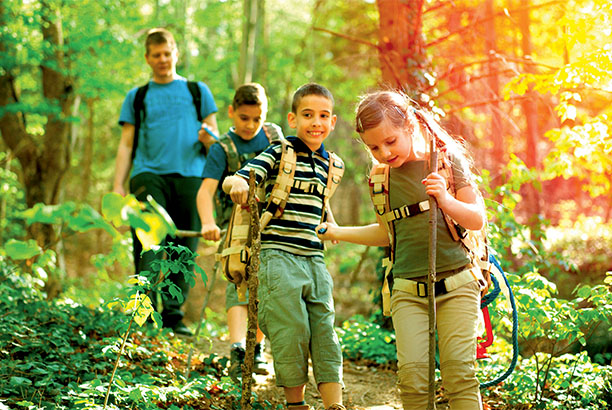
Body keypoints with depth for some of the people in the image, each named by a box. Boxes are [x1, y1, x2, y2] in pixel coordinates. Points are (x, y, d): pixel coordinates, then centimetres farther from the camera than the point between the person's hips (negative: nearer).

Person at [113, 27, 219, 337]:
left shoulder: (198, 91, 20)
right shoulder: (136, 97, 20)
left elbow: (213, 135, 18)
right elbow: (126, 145, 16)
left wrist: (209, 140, -8)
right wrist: (118, 186, 4)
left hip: (190, 175, 1)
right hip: (149, 173, -1)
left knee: (184, 248, -5)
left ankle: (172, 314, 0)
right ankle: (150, 304, -28)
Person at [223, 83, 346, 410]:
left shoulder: (328, 163, 14)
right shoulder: (280, 153, -4)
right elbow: (235, 180, -17)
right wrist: (237, 184, -36)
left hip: (314, 260, 6)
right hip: (279, 257, -5)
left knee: (325, 334, 2)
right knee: (292, 333, -6)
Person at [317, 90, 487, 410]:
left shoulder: (446, 159, -2)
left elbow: (477, 220, -1)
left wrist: (445, 200, -18)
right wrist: (337, 233, 21)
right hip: (407, 291, 3)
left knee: (459, 370, -10)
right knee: (412, 373, -11)